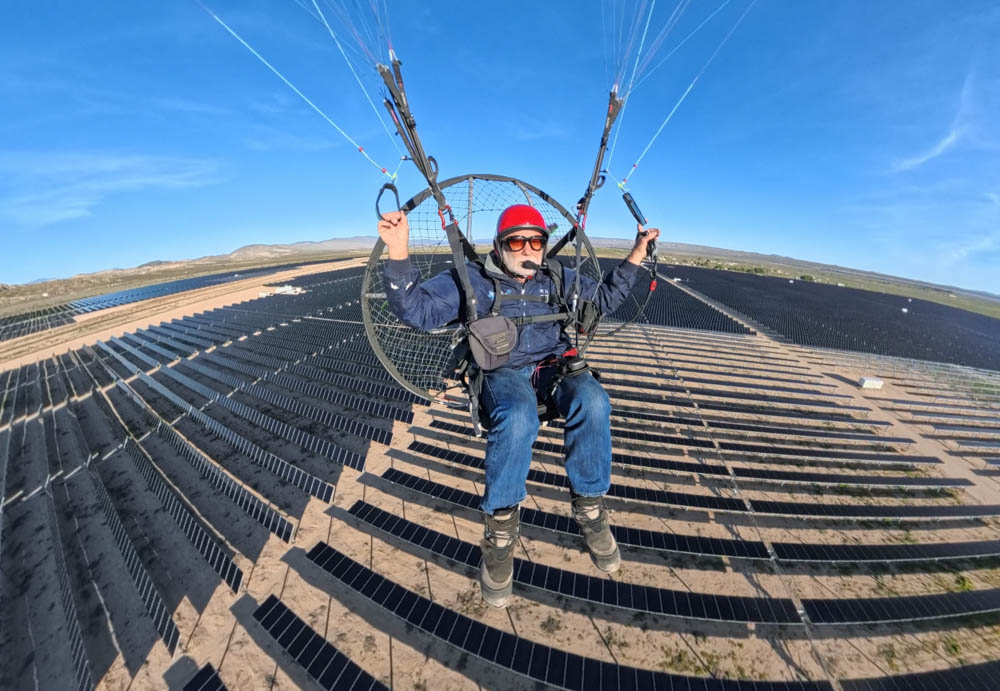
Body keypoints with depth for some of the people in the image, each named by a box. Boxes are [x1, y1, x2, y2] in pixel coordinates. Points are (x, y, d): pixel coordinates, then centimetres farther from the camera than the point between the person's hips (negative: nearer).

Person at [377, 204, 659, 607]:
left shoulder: (557, 278, 15)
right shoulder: (473, 279, 3)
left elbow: (606, 298, 26)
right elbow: (418, 310, -7)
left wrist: (634, 257, 15)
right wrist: (399, 255, -21)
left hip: (553, 367, 4)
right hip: (501, 373, -3)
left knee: (593, 402, -30)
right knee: (517, 418, -38)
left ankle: (589, 507, -7)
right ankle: (500, 529, -15)